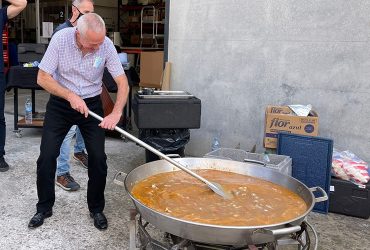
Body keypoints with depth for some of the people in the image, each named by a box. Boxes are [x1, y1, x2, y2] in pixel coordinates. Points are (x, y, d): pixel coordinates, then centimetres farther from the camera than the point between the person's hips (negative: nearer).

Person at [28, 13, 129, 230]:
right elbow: (43, 78, -14)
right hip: (60, 102, 0)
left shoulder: (106, 45, -17)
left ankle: (96, 208, 16)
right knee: (47, 156, -2)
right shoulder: (61, 38, -19)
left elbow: (123, 82, -16)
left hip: (91, 104, 1)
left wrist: (116, 113, -31)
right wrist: (70, 96, -25)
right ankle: (44, 207, 19)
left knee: (98, 157, -5)